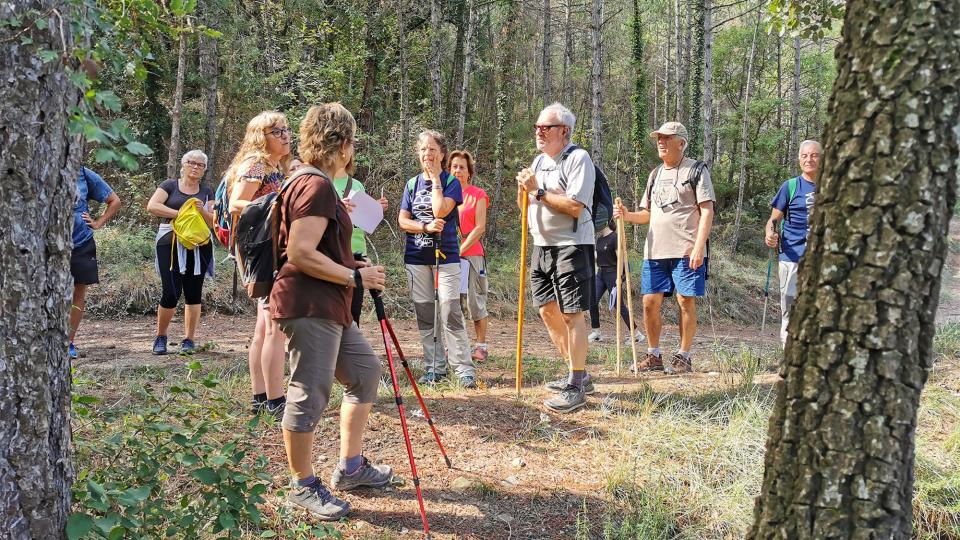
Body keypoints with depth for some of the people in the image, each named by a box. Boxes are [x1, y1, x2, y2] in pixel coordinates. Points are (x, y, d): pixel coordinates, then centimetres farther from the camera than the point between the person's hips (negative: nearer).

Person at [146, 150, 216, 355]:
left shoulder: (206, 191, 15)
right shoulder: (170, 186, 7)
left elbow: (213, 222, 10)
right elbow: (152, 206, -7)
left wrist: (202, 211, -11)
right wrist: (180, 213, -13)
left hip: (198, 247, 3)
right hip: (171, 244, -3)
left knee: (193, 293, 3)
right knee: (171, 294, -8)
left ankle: (189, 339, 11)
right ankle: (160, 337, 11)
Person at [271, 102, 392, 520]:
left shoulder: (317, 185, 16)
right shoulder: (316, 187, -16)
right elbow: (300, 254, -24)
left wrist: (354, 267, 15)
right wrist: (356, 277, -17)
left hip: (330, 308, 11)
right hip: (308, 308, -11)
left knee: (365, 371, 17)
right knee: (310, 393, -4)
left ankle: (350, 468, 25)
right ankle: (303, 486, 10)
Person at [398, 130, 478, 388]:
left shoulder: (451, 182, -1)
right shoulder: (412, 184, 10)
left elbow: (440, 210, -19)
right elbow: (403, 221, 3)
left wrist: (435, 178, -10)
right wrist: (427, 227, -15)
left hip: (446, 255, -4)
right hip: (416, 257, 4)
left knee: (450, 312, -11)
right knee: (424, 314, 6)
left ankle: (464, 368, -7)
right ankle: (434, 367, 15)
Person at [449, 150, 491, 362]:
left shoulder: (478, 195, 1)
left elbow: (480, 228, -6)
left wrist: (461, 249, -13)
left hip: (470, 254, -4)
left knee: (475, 301, -1)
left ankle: (481, 346, 7)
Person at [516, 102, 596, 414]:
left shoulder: (578, 159, -10)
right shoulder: (539, 161, 15)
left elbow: (575, 207, -21)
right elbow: (524, 207, 19)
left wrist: (538, 191, -15)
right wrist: (522, 189, -2)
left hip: (571, 246, -9)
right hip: (542, 246, 9)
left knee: (572, 314, -8)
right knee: (548, 310, 11)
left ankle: (576, 387, -4)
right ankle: (578, 374, 24)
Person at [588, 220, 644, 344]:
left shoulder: (614, 237, -13)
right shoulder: (599, 238, 11)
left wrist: (619, 278, -19)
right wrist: (597, 271, 18)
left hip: (612, 273, -8)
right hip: (601, 273, 8)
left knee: (619, 305, -5)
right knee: (592, 301, -1)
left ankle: (636, 333, 4)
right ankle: (596, 332, 6)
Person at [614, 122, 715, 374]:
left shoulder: (696, 170, 1)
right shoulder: (655, 174, 19)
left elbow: (707, 211, -6)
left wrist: (698, 246, -16)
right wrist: (627, 215, 2)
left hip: (687, 251, -6)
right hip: (655, 251, 6)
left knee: (686, 302, -2)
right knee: (650, 302, 3)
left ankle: (683, 357, 7)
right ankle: (653, 356, 14)